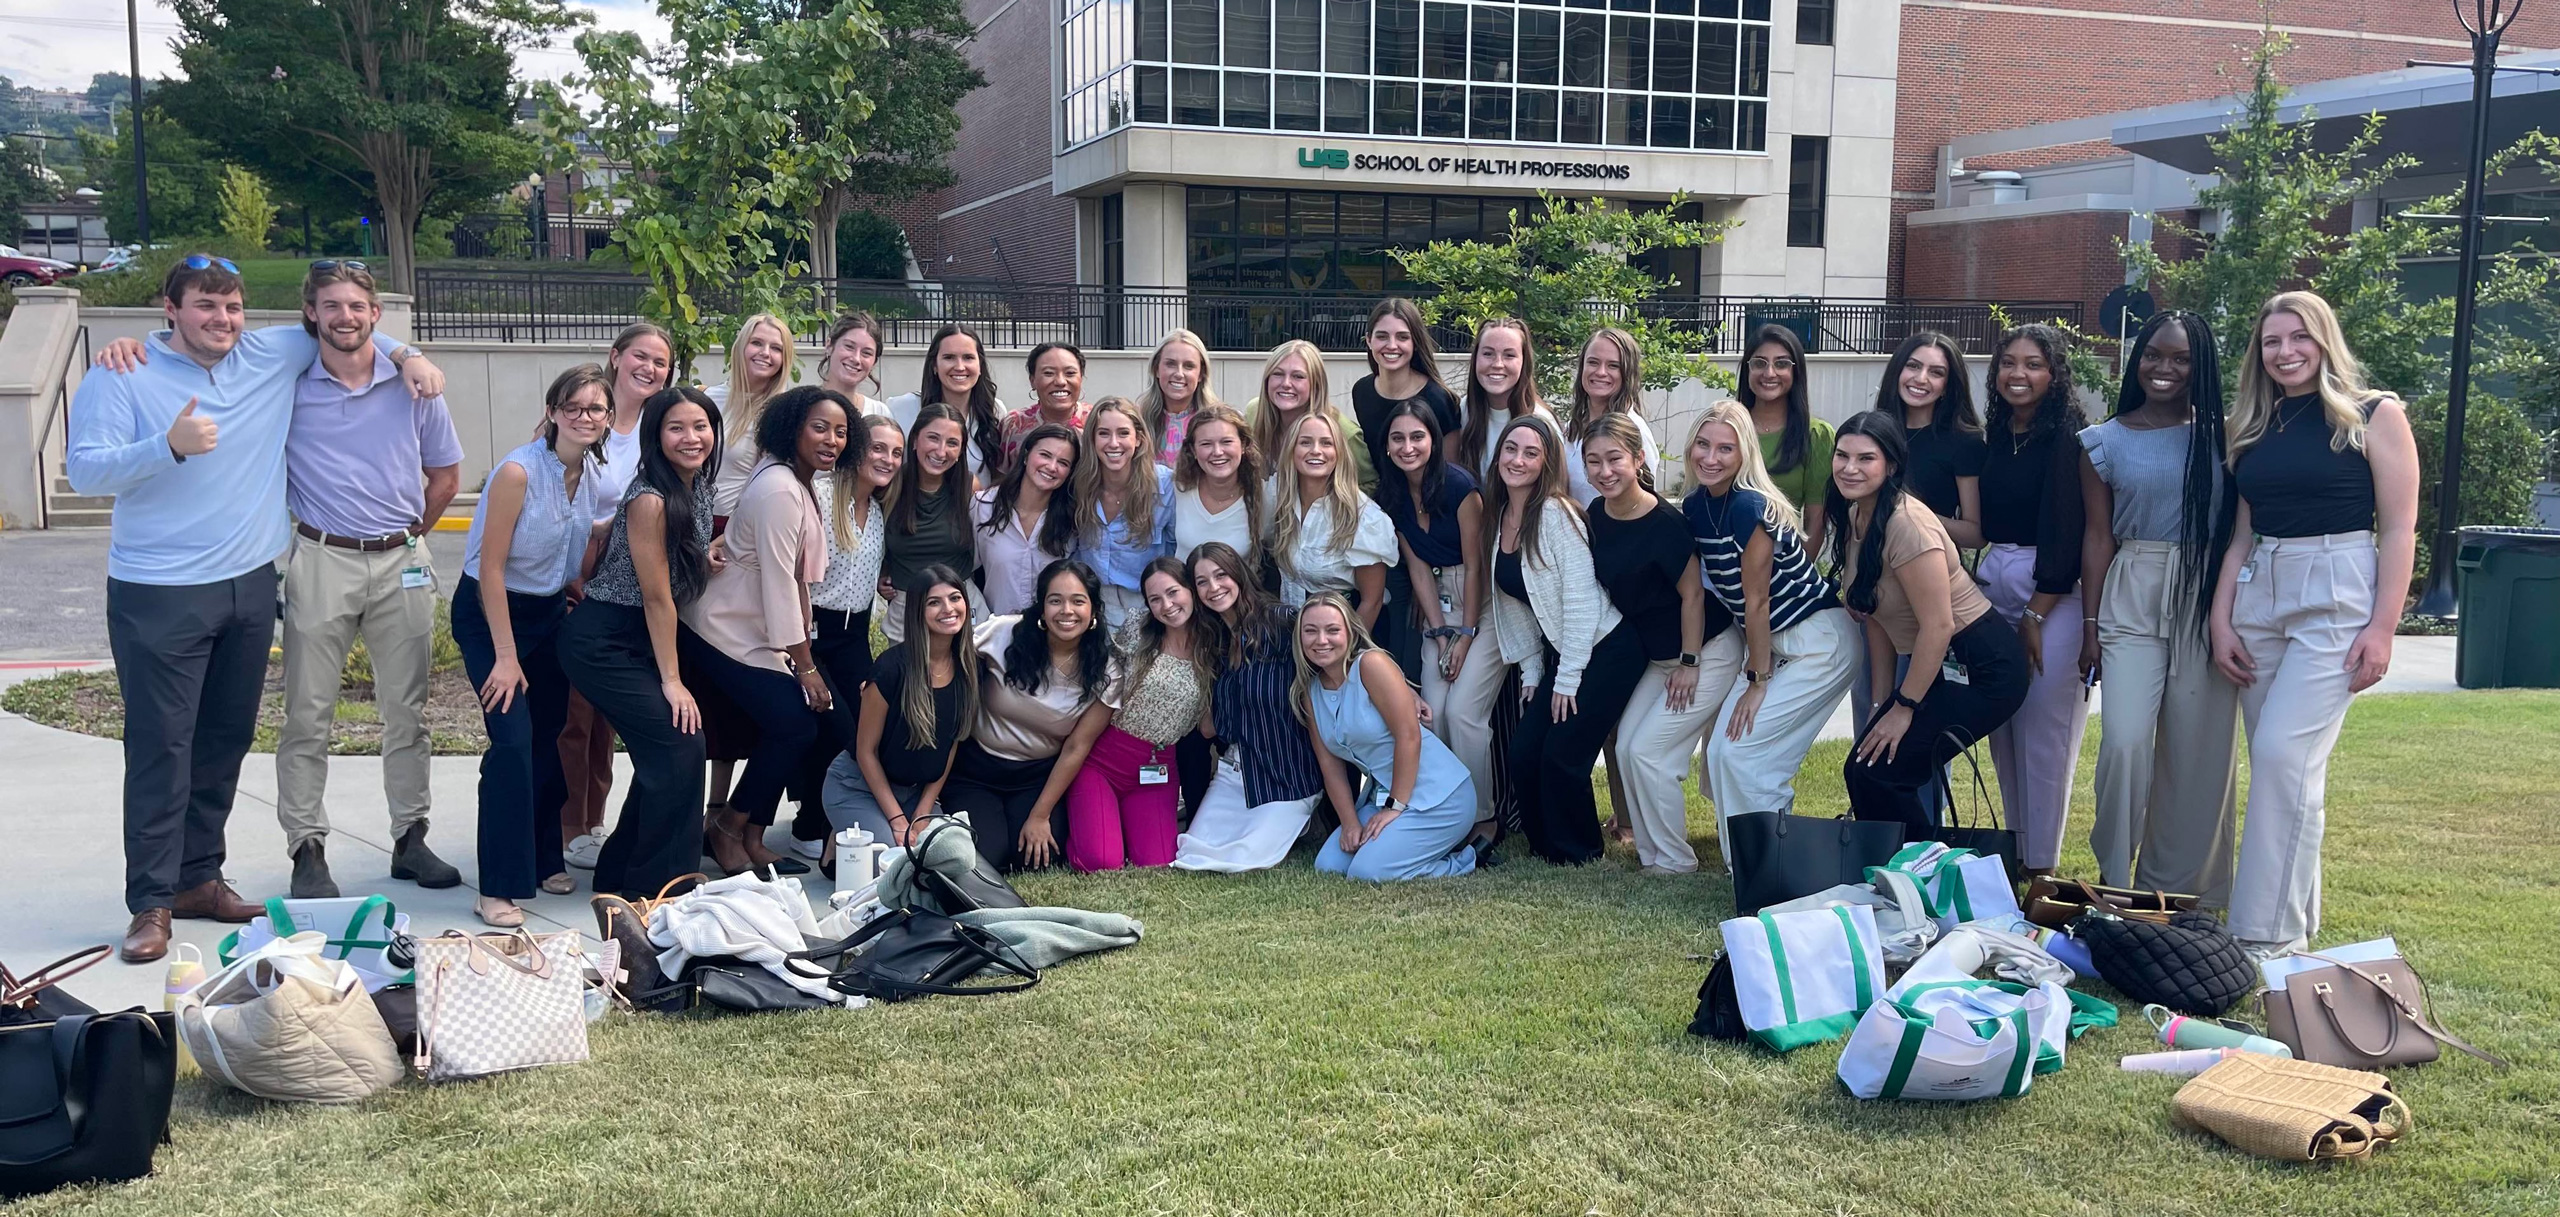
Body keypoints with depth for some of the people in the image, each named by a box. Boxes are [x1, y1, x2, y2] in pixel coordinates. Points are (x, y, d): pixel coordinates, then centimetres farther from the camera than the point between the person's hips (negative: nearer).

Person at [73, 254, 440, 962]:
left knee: (226, 742, 11)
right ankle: (151, 903, 1)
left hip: (250, 585, 5)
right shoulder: (122, 379, -5)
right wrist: (169, 446, -26)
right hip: (160, 596, -5)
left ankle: (198, 878, 22)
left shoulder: (271, 356, 7)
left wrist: (406, 355, 6)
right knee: (160, 747, -5)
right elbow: (83, 471, -13)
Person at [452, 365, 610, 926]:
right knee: (513, 741, -15)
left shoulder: (595, 476, -2)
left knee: (551, 737, 10)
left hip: (551, 611, 6)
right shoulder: (519, 472, -21)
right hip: (490, 611, -6)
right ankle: (499, 887, -9)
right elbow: (491, 568, -19)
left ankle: (543, 859, 27)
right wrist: (506, 656, -18)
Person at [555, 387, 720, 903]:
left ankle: (620, 874, 27)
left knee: (663, 754, 12)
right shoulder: (650, 500, -22)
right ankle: (654, 885, 0)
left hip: (640, 641, 9)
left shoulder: (699, 488, 3)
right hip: (601, 642, -9)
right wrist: (671, 680, -16)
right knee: (680, 743, -12)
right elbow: (656, 596, -20)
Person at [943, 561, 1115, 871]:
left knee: (1033, 857, -17)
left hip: (1038, 776, 1)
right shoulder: (1003, 634, -18)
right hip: (975, 768, -1)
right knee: (984, 856, -19)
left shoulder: (1103, 673, -12)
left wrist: (1040, 816, -6)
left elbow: (1076, 748, -7)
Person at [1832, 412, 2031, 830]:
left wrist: (1903, 708, -15)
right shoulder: (1852, 518, 4)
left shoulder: (1906, 524, -23)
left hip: (1981, 668, -9)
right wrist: (1880, 705, 6)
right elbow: (1877, 617, 9)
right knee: (1861, 769, 4)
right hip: (1936, 665, 9)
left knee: (1875, 773, -11)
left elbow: (1938, 626, -23)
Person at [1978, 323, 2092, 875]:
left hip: (2051, 596, -7)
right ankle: (2013, 856, 19)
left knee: (2042, 735, -4)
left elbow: (2065, 532, -13)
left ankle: (2041, 868, 3)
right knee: (2002, 733, 10)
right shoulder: (1994, 438, 12)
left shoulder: (2067, 439, -8)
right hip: (1990, 588, 7)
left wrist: (2034, 614, -15)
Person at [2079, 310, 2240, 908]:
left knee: (2198, 749, 2)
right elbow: (2098, 535, 6)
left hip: (2208, 599, 1)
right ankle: (2115, 883, 0)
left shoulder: (2218, 435, 7)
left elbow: (2241, 525, 5)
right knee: (2125, 742, -14)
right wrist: (2091, 623, 1)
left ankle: (2181, 888, 14)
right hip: (2133, 600, -1)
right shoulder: (2105, 442, 7)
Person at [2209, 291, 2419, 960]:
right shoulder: (2254, 428, 14)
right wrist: (2221, 619, 6)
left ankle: (2268, 936, -10)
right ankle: (2295, 919, 15)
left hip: (2337, 601, -5)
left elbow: (2399, 530, -5)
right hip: (2259, 598, 5)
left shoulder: (2374, 416, -1)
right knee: (2285, 766, 6)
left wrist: (2382, 627, -12)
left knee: (2283, 754, -14)